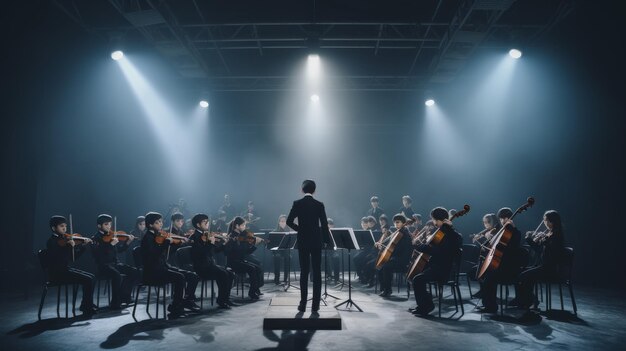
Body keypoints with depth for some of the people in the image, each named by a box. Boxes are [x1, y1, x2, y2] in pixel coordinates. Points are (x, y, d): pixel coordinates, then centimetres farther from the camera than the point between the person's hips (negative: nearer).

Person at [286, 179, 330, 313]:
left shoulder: (297, 204, -4)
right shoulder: (319, 205, -4)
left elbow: (289, 221, -6)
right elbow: (324, 224, -4)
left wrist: (299, 229, 10)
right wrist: (326, 240, 7)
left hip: (303, 241, 0)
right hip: (316, 241, 0)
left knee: (304, 272, 7)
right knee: (317, 272, 5)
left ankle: (303, 304, 8)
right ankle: (315, 305, 6)